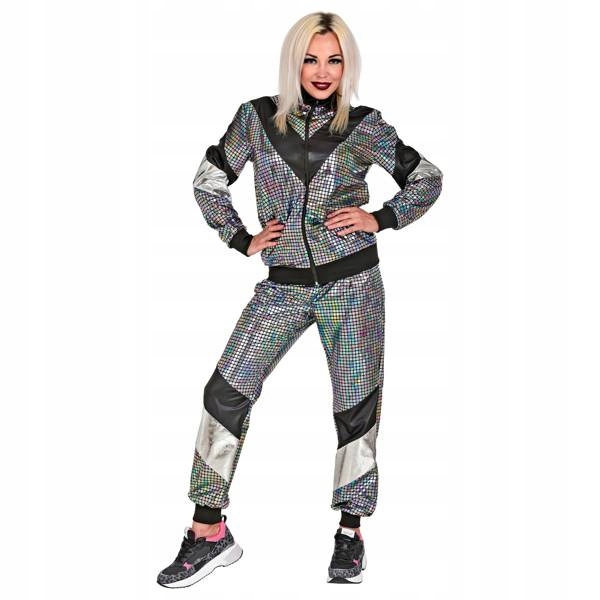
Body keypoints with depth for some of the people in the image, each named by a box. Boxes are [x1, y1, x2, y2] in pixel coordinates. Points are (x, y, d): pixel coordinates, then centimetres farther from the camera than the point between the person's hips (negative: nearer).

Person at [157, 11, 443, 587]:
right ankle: (208, 532, 5)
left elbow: (428, 178, 10)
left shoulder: (364, 126, 0)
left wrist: (380, 218, -3)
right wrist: (242, 240, 3)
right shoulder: (257, 117, 3)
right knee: (226, 392, -6)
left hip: (352, 283, -1)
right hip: (284, 284, 1)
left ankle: (350, 531, 22)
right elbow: (209, 181, 12)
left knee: (357, 404, 5)